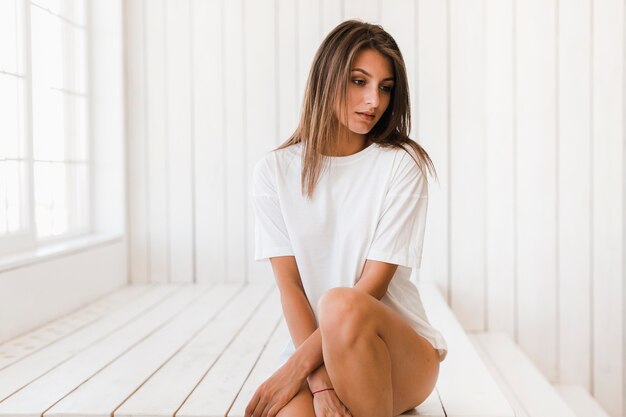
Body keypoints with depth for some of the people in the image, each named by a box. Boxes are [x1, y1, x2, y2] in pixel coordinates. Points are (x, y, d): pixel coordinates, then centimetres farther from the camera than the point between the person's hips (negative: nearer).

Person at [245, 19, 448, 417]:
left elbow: (374, 283, -11)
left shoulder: (401, 164, -5)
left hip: (403, 352, 0)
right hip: (314, 349, 0)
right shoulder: (275, 171, 0)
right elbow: (290, 287, -5)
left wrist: (298, 364, -17)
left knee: (341, 304, -33)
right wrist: (321, 383, -18)